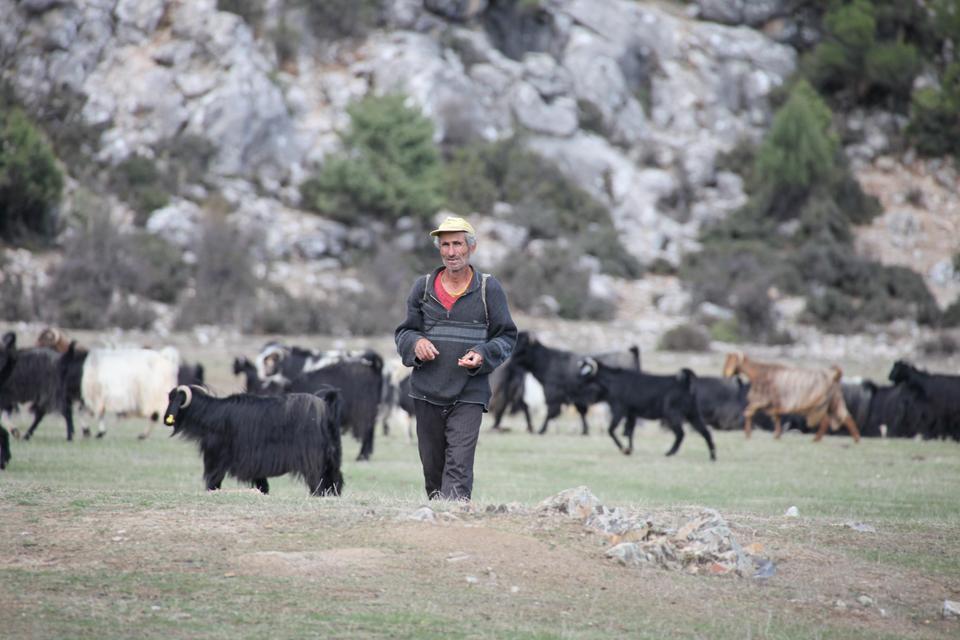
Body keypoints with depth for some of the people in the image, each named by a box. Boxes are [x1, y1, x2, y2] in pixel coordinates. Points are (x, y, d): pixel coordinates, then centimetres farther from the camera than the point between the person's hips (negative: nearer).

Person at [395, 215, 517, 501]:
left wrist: (483, 355, -13)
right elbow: (404, 332, 16)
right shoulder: (423, 287, 9)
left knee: (459, 467, -14)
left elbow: (506, 336, 7)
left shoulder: (489, 288, 2)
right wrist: (415, 343, -8)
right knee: (432, 465, 9)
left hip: (468, 394, -3)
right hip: (427, 392, 3)